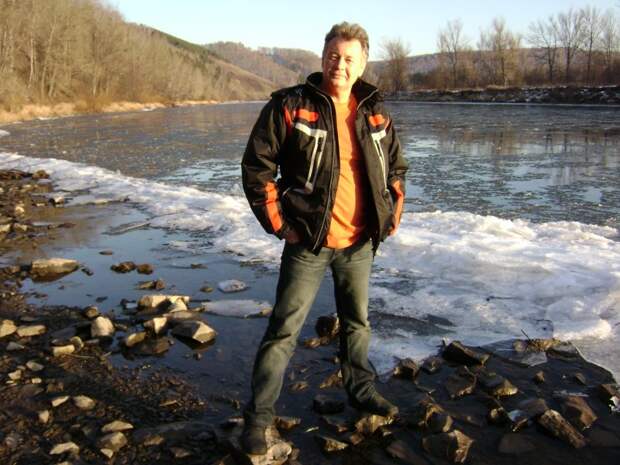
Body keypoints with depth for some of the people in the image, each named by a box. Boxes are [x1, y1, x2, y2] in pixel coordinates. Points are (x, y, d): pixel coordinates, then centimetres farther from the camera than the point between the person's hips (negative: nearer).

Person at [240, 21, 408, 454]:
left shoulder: (376, 113, 6)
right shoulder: (290, 106, -9)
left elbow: (396, 168, 18)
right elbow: (256, 166, -8)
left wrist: (391, 217, 9)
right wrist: (278, 223, -11)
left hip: (360, 243, 5)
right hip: (308, 242, -5)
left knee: (358, 321, 21)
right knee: (284, 330, -1)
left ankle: (361, 389, 41)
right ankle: (259, 415, 10)